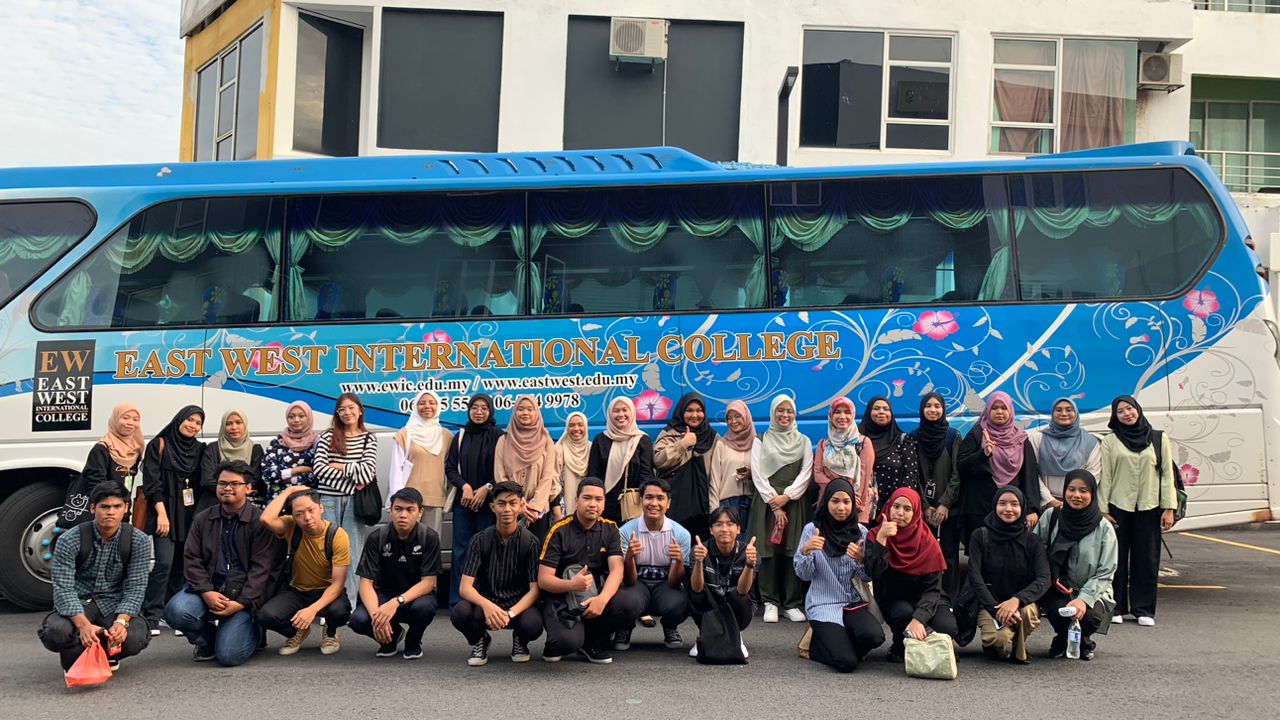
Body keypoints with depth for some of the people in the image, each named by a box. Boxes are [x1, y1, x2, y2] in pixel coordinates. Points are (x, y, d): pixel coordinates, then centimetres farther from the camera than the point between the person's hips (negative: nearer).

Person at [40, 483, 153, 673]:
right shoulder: (70, 540, -13)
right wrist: (83, 625, -37)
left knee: (135, 639, -29)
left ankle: (107, 653, 10)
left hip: (115, 605, 1)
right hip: (78, 604, -1)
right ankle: (75, 657, 4)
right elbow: (63, 589, -20)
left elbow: (135, 588, -12)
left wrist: (121, 621, -32)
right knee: (55, 632, -35)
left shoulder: (138, 541, -9)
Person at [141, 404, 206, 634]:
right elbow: (152, 481, -5)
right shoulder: (160, 444, 1)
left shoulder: (199, 450, 13)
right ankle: (151, 617, -9)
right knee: (164, 563, -13)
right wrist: (162, 513, -13)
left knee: (181, 565, 3)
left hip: (189, 514, 4)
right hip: (165, 513, -4)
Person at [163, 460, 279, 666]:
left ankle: (253, 632, 19)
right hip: (207, 589, 4)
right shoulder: (202, 519, 11)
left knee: (228, 655, -19)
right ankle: (207, 640, 7)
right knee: (176, 611, -28)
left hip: (243, 595, -4)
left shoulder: (260, 521, -3)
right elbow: (191, 559, 3)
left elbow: (261, 568, -8)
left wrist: (241, 603, -18)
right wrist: (206, 592, -13)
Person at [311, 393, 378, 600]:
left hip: (354, 500, 0)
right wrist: (351, 480, -10)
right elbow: (318, 469, -7)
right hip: (328, 499, 0)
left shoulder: (369, 439, 8)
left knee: (352, 551, 1)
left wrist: (339, 466, -5)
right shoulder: (327, 437, 5)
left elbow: (367, 472, -4)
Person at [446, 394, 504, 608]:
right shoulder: (460, 436, 11)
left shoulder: (498, 436, 2)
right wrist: (465, 486, -8)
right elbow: (450, 467, 8)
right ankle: (457, 601, 4)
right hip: (463, 501, 3)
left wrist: (486, 488, -13)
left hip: (488, 502, -2)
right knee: (461, 550, 1)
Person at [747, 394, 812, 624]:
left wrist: (787, 496, -9)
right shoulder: (761, 441, 11)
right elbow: (758, 475, 2)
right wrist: (774, 505, -8)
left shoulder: (804, 442, 14)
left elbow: (806, 473, 4)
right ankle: (770, 603, 0)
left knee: (793, 552, -4)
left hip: (794, 502, 1)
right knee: (768, 552, -5)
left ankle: (793, 604, 0)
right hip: (767, 503, -1)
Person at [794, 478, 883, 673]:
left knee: (873, 636, -29)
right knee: (846, 663, -20)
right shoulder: (812, 529, -4)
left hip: (853, 601, 3)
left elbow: (867, 577, 4)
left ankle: (839, 642, 4)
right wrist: (805, 551, -25)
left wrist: (860, 560, -18)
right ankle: (818, 646, 13)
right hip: (823, 604, -3)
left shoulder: (860, 532, 3)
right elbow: (803, 575, -5)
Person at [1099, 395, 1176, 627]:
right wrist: (1103, 510, -3)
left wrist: (1168, 508, -2)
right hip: (1118, 508, -1)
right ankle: (1115, 608, 11)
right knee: (1117, 558, 1)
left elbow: (1167, 475, 5)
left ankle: (1143, 609, 11)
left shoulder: (1159, 439, 7)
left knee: (1147, 559, 2)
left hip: (1149, 508, 1)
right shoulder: (1110, 442, 5)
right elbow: (1105, 477, 3)